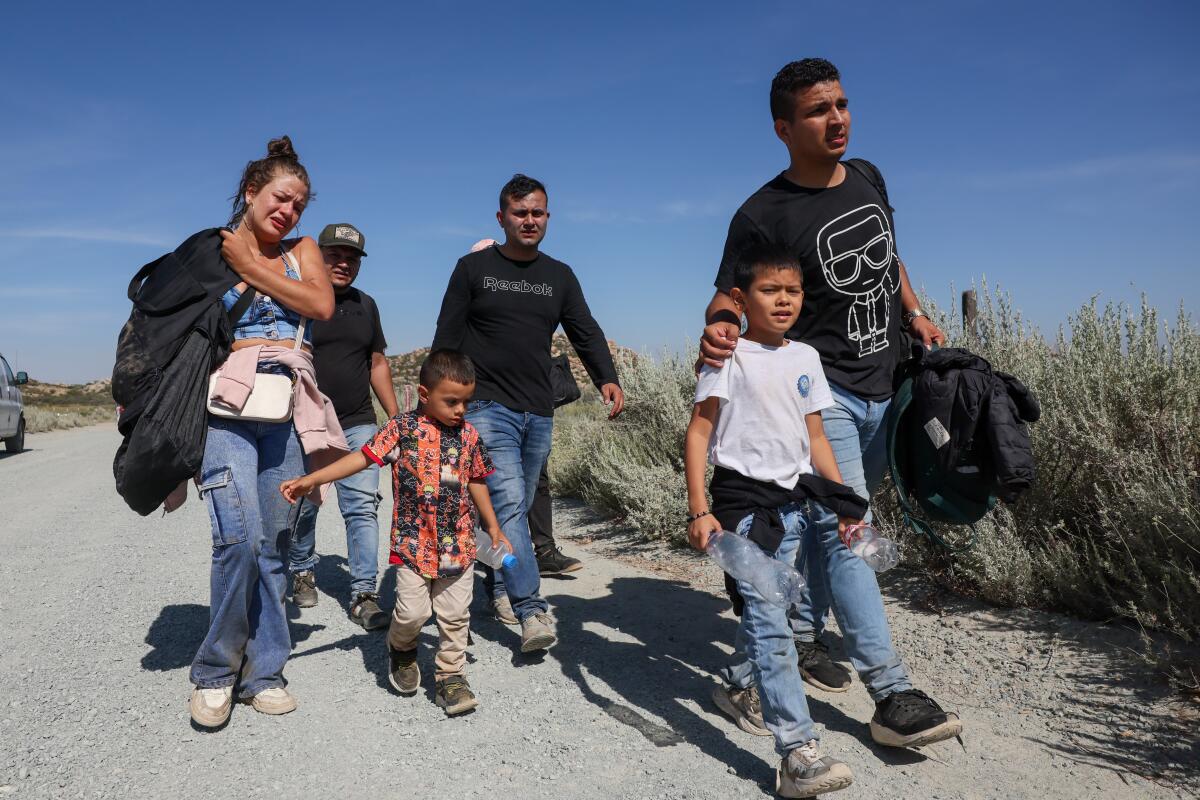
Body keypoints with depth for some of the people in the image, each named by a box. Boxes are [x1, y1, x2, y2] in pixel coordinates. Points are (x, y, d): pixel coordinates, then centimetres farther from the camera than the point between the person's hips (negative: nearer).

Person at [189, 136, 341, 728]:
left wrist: (251, 266, -4)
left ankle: (263, 672, 17)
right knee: (239, 536, -17)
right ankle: (215, 670, 4)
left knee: (274, 543, 5)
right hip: (228, 408, -3)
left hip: (286, 413, 3)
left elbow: (321, 305, -5)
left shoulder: (301, 250, 14)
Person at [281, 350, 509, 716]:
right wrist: (311, 480, -15)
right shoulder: (403, 428, -6)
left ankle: (451, 675, 24)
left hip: (459, 543, 3)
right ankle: (401, 649, 29)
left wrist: (493, 528, 19)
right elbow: (363, 457, -8)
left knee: (456, 615, 6)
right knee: (411, 612, -4)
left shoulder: (468, 434, 4)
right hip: (413, 542, -3)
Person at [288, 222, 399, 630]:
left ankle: (364, 594, 0)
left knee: (363, 508, -4)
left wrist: (396, 417, 14)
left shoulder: (365, 305, 13)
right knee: (302, 506, 9)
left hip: (357, 425, 3)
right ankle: (302, 572, 33)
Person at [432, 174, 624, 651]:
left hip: (539, 413, 4)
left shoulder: (560, 277, 13)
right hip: (488, 407, -4)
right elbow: (446, 340, 4)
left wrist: (607, 379, -12)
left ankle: (499, 589, 30)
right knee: (508, 501, -17)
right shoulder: (474, 268, 4)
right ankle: (532, 610, -20)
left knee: (518, 507, 12)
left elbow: (586, 334, 7)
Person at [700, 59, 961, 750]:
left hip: (883, 388, 7)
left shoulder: (868, 179, 8)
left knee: (830, 519, 14)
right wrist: (718, 334, -36)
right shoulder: (763, 216, -13)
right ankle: (893, 694, -9)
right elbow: (729, 297, -14)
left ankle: (802, 632, 31)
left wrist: (914, 312, 14)